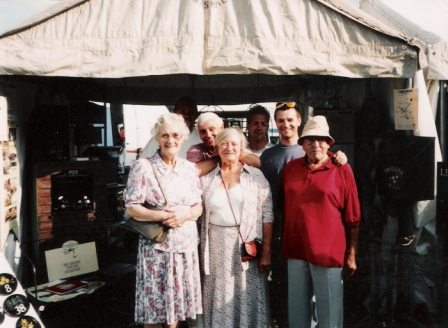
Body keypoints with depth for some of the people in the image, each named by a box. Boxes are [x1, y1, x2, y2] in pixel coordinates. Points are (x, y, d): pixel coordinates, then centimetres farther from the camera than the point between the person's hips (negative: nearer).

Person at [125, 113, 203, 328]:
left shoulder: (190, 168, 8)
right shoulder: (143, 167, -8)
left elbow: (198, 206, 10)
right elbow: (132, 208, -10)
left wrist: (186, 214, -12)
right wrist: (163, 216, -22)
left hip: (186, 245, 5)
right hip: (157, 246, -4)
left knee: (176, 302, 13)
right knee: (155, 303, 4)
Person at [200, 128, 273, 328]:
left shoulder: (256, 176, 0)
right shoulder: (206, 179, 6)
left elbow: (267, 216, -3)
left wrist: (266, 251, -8)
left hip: (247, 244, -2)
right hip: (216, 245, 2)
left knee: (247, 297, 5)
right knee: (219, 296, 10)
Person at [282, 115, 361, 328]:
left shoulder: (342, 170, -5)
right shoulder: (290, 168, 6)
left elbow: (353, 218, -4)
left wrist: (351, 254, -4)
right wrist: (284, 243, 11)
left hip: (328, 251, -4)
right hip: (296, 249, 4)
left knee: (329, 310, 7)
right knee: (297, 307, 16)